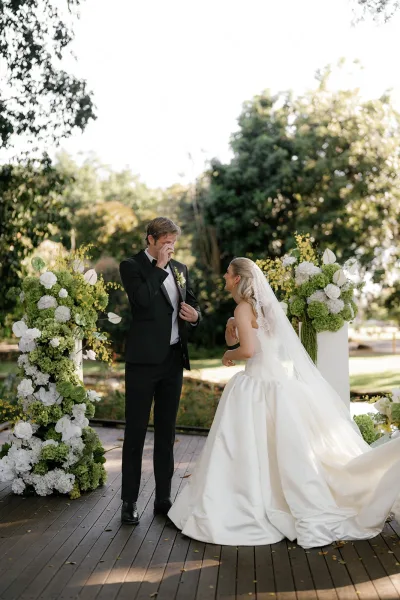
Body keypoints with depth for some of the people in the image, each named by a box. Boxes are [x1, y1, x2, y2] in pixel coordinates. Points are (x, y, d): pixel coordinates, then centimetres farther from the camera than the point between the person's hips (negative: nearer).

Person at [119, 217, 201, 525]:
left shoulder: (180, 268, 13)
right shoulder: (131, 266, -4)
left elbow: (193, 303, 20)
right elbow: (143, 299, -21)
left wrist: (195, 315, -2)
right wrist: (160, 266, -12)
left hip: (173, 359, 6)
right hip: (144, 359, -5)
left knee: (166, 432, 13)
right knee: (136, 431, 2)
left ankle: (163, 498, 23)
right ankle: (129, 501, 13)